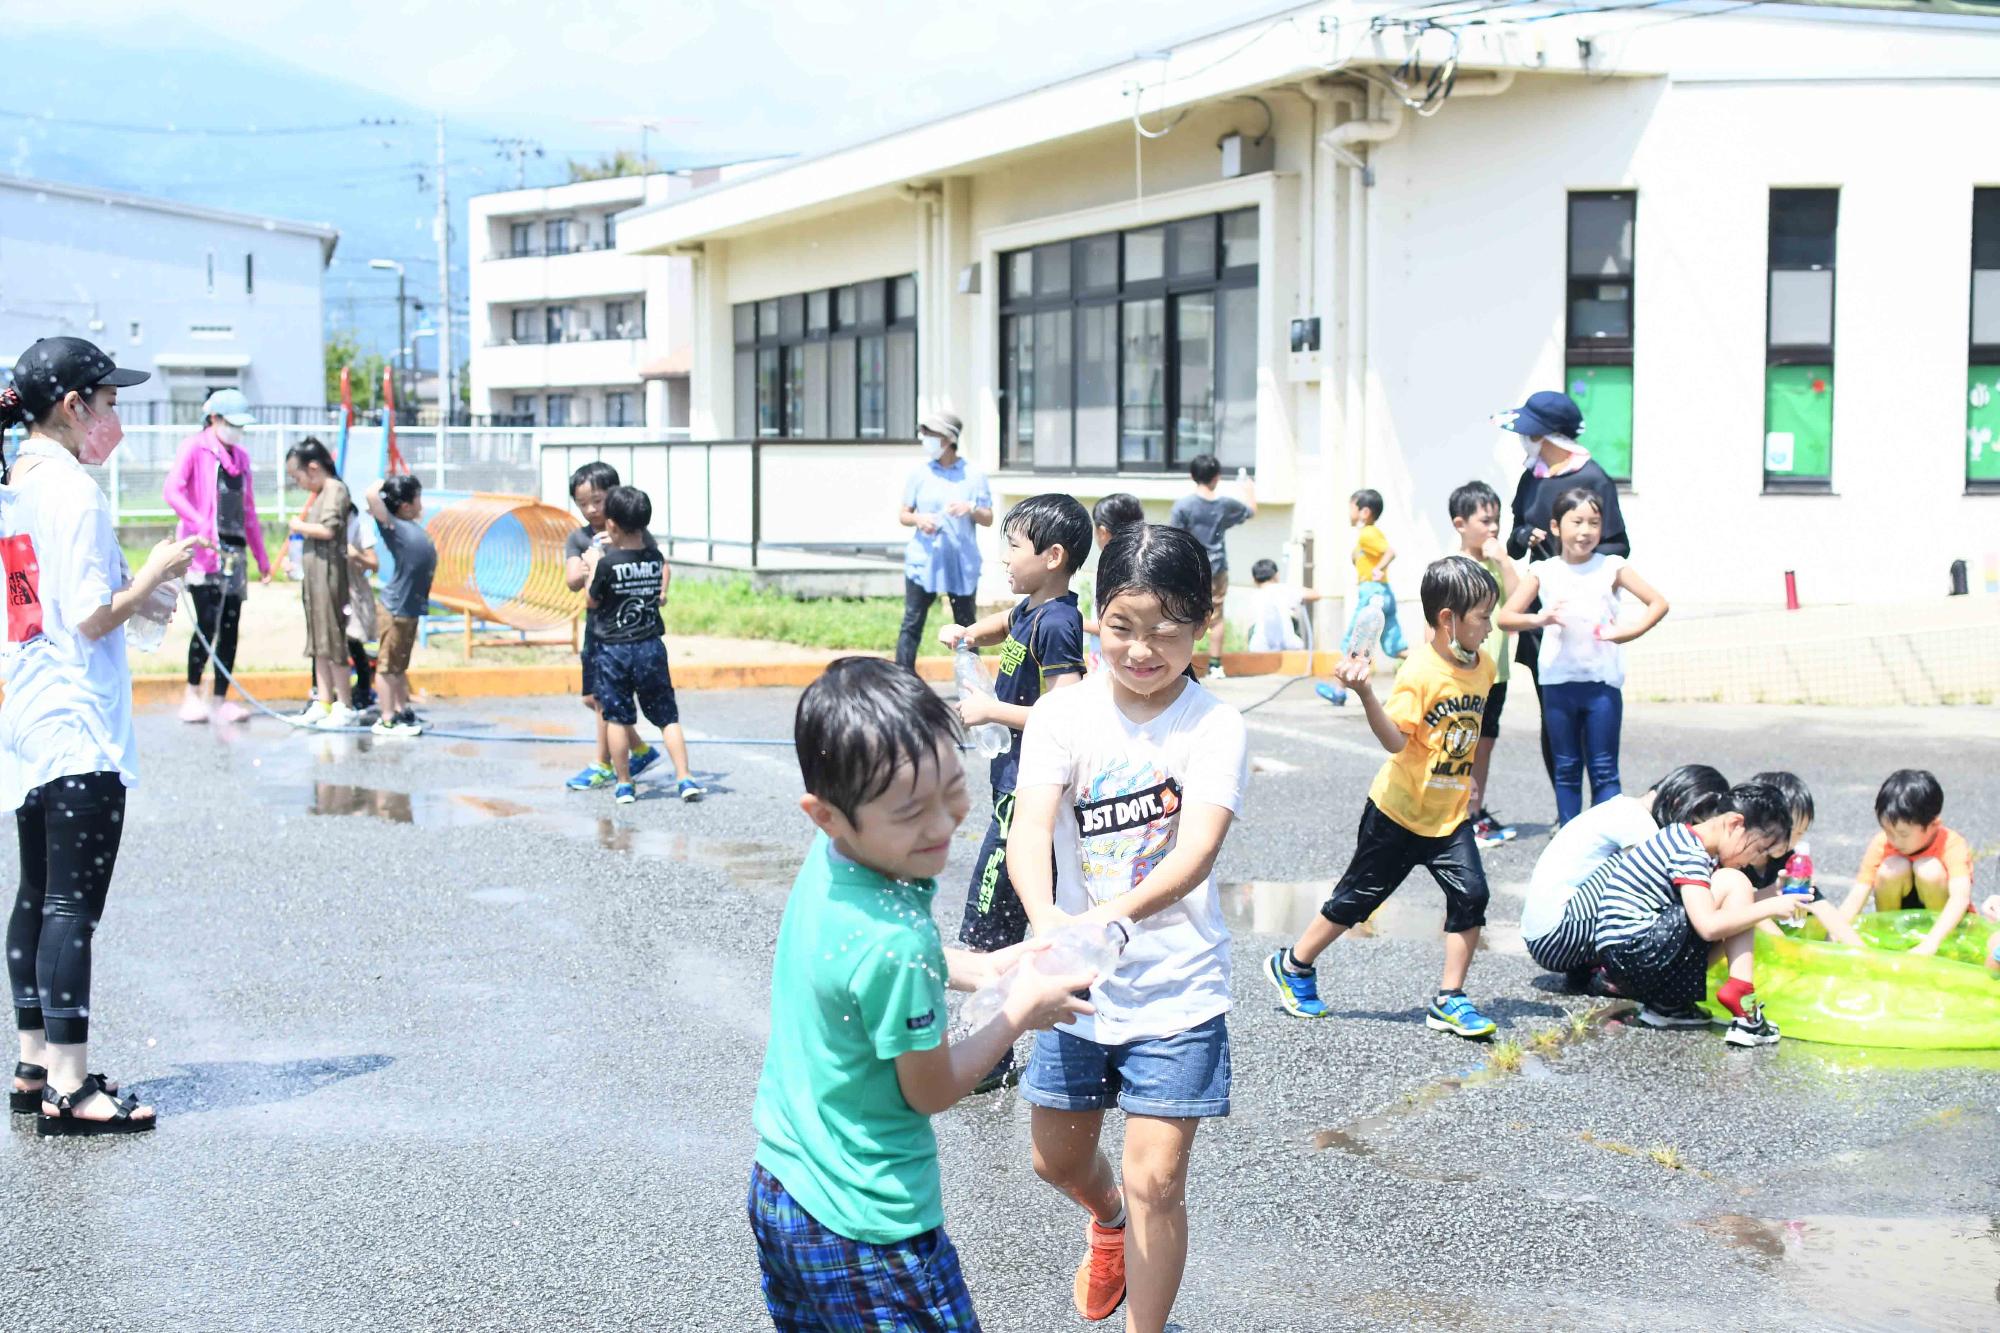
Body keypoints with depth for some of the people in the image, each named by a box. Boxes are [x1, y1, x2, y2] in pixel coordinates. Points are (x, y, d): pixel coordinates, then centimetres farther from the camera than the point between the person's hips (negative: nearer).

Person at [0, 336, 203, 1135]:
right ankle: (68, 1089, -7)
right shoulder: (74, 491, -15)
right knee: (73, 906, -8)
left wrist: (127, 590, 18)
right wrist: (154, 573, -5)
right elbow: (93, 619, -18)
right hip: (81, 730, -9)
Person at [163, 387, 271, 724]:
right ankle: (193, 695, 2)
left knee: (230, 627, 3)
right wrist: (201, 524, -26)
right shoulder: (194, 448, -1)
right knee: (207, 623, -12)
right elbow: (172, 491, -13)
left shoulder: (241, 456, 19)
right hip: (204, 548, -6)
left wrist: (262, 558, 21)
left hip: (235, 551, 6)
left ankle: (221, 700, 7)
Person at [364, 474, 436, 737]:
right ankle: (387, 721, 3)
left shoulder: (413, 524, 8)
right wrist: (381, 482, -7)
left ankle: (402, 711, 29)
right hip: (397, 606, -8)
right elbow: (371, 495, -28)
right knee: (390, 665, -1)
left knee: (400, 665, 19)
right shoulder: (393, 526, -15)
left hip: (412, 605, 8)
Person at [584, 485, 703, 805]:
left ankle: (624, 784, 11)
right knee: (668, 717, 8)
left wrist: (593, 566, 8)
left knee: (617, 719, 7)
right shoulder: (656, 558, -1)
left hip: (613, 649, -3)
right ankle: (685, 778, 2)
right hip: (651, 647, 3)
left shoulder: (607, 563, -14)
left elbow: (593, 602, -2)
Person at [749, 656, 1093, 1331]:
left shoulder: (824, 860, -7)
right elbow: (931, 1090, -16)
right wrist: (1021, 1011, -4)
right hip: (864, 1230, -8)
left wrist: (980, 969, 5)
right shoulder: (897, 941, -32)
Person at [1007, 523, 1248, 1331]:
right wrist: (1047, 917, -43)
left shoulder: (1215, 727, -13)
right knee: (1058, 1158, 19)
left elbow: (1198, 849, -27)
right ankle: (1108, 1221, 54)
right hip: (1080, 981, 3)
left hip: (1177, 986, -3)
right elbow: (1030, 828, -22)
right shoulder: (1063, 715, -8)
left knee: (1156, 1180, -4)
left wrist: (1117, 913, -45)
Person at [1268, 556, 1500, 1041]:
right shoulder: (1420, 671, -20)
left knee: (1471, 895, -10)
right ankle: (1293, 966, 27)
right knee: (1359, 895, 7)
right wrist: (1366, 692, -42)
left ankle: (1449, 1000, 1)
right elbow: (1394, 740, -28)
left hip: (1450, 816, 5)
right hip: (1399, 812, -5)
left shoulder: (1482, 668, 2)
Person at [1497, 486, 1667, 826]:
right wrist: (1537, 619, -23)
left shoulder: (1611, 568, 2)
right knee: (1566, 769, 9)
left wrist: (1631, 631, -15)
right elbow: (1505, 617, -4)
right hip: (1558, 681, 1)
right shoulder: (1543, 573, 3)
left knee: (1604, 770, 1)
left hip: (1603, 681, -1)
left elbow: (1658, 603, 0)